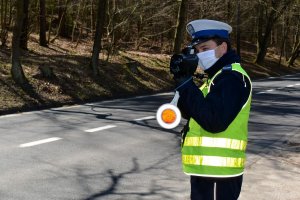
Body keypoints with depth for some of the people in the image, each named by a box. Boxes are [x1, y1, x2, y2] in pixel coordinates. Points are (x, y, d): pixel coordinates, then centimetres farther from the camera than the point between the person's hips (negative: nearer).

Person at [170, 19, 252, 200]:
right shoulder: (218, 76, 15)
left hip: (218, 172, -10)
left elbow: (214, 121, -27)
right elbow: (192, 112, 15)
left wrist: (187, 84, -22)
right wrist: (183, 80, 0)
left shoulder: (232, 78, -16)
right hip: (207, 169, 10)